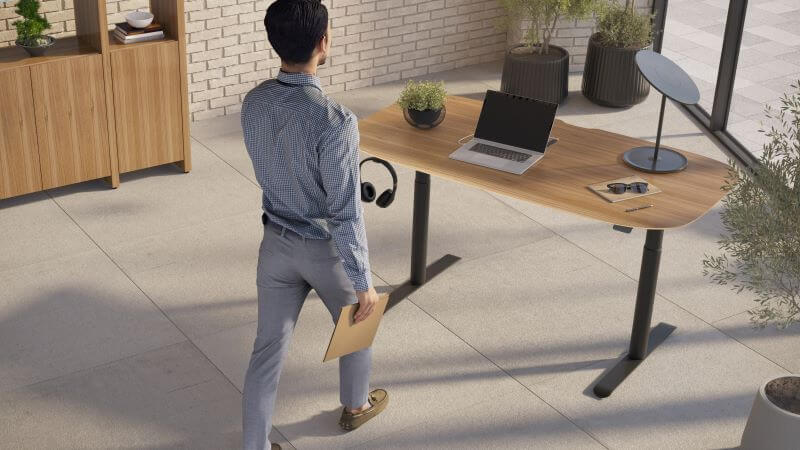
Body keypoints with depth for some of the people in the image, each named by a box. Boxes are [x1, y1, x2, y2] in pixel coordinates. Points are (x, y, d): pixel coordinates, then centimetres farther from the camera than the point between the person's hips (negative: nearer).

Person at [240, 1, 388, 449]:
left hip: (277, 241, 5)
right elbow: (346, 214, -26)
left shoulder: (254, 103, -10)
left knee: (269, 347, 13)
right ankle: (356, 406, 48)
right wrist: (363, 281, -16)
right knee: (356, 325, 24)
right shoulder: (335, 120, -30)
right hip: (326, 249, -4)